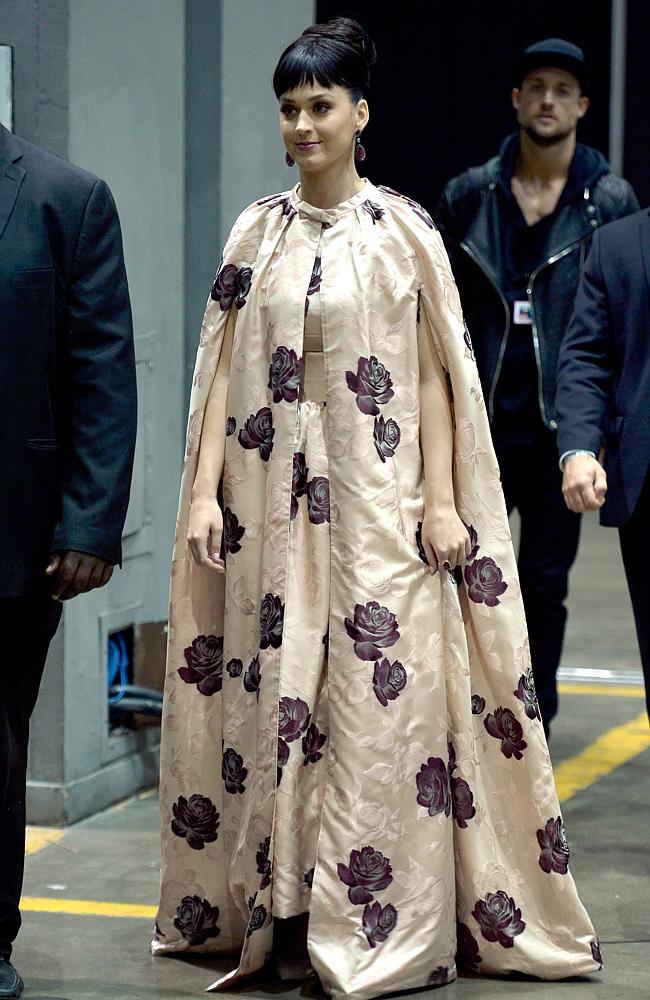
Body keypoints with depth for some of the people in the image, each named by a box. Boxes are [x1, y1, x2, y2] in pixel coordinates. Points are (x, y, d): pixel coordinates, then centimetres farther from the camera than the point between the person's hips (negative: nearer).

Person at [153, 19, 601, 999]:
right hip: (273, 504, 3)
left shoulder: (402, 231, -1)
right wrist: (205, 492, -1)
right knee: (274, 697, 4)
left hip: (377, 504, -3)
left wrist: (441, 503, -8)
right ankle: (278, 911, 13)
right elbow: (222, 370, 7)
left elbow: (433, 374, -1)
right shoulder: (256, 234, 8)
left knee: (378, 700, -4)